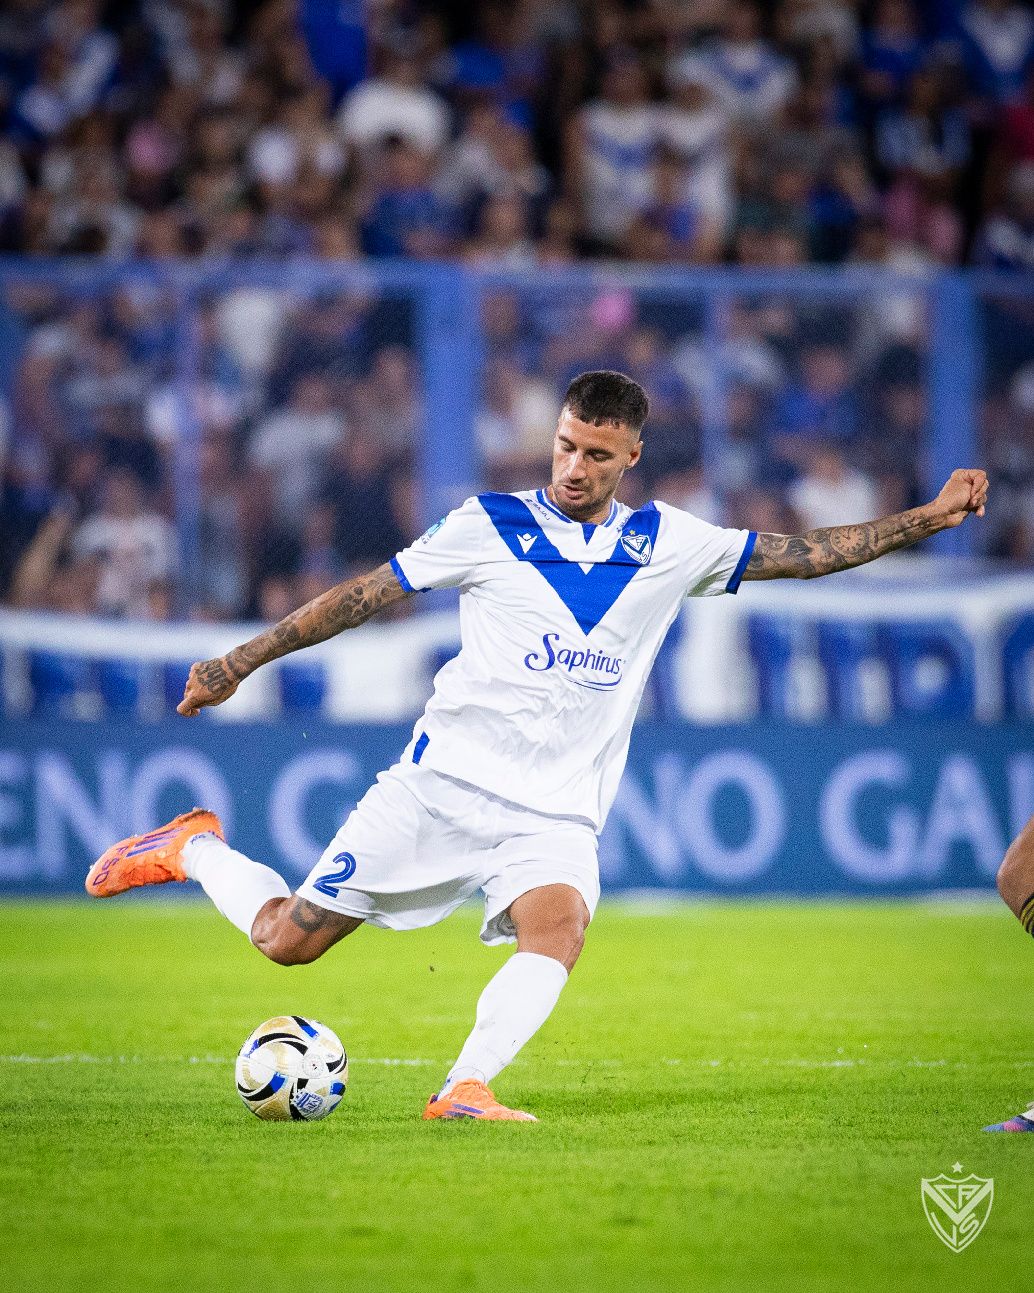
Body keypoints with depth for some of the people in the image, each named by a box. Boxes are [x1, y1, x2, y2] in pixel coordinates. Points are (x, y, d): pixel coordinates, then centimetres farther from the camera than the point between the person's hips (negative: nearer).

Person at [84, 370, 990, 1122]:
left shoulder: (669, 545, 7)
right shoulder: (492, 525, 0)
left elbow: (805, 554, 10)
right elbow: (366, 595, 4)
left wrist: (928, 519, 2)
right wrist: (240, 663, 4)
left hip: (557, 813, 2)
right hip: (443, 783, -2)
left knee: (559, 927, -31)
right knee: (289, 940, -2)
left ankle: (465, 1090, -35)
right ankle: (192, 850, 26)